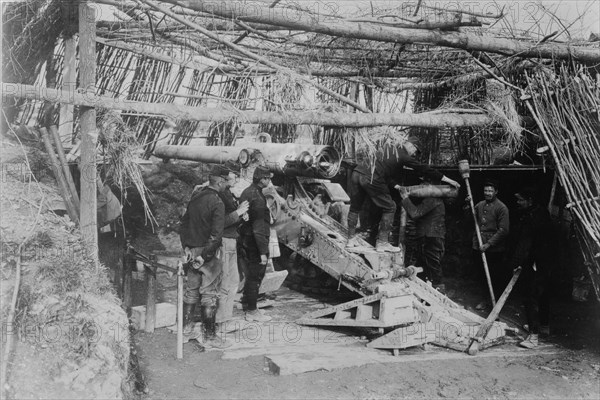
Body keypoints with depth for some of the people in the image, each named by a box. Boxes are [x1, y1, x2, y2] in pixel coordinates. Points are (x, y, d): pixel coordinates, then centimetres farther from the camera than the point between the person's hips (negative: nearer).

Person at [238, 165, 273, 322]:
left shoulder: (246, 192, 9)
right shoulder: (257, 198, -21)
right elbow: (258, 228, -23)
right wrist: (263, 252, -21)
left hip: (245, 243, 10)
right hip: (254, 245, -10)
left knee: (250, 277, 19)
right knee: (254, 278, 2)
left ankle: (249, 309, 31)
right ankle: (252, 312, 12)